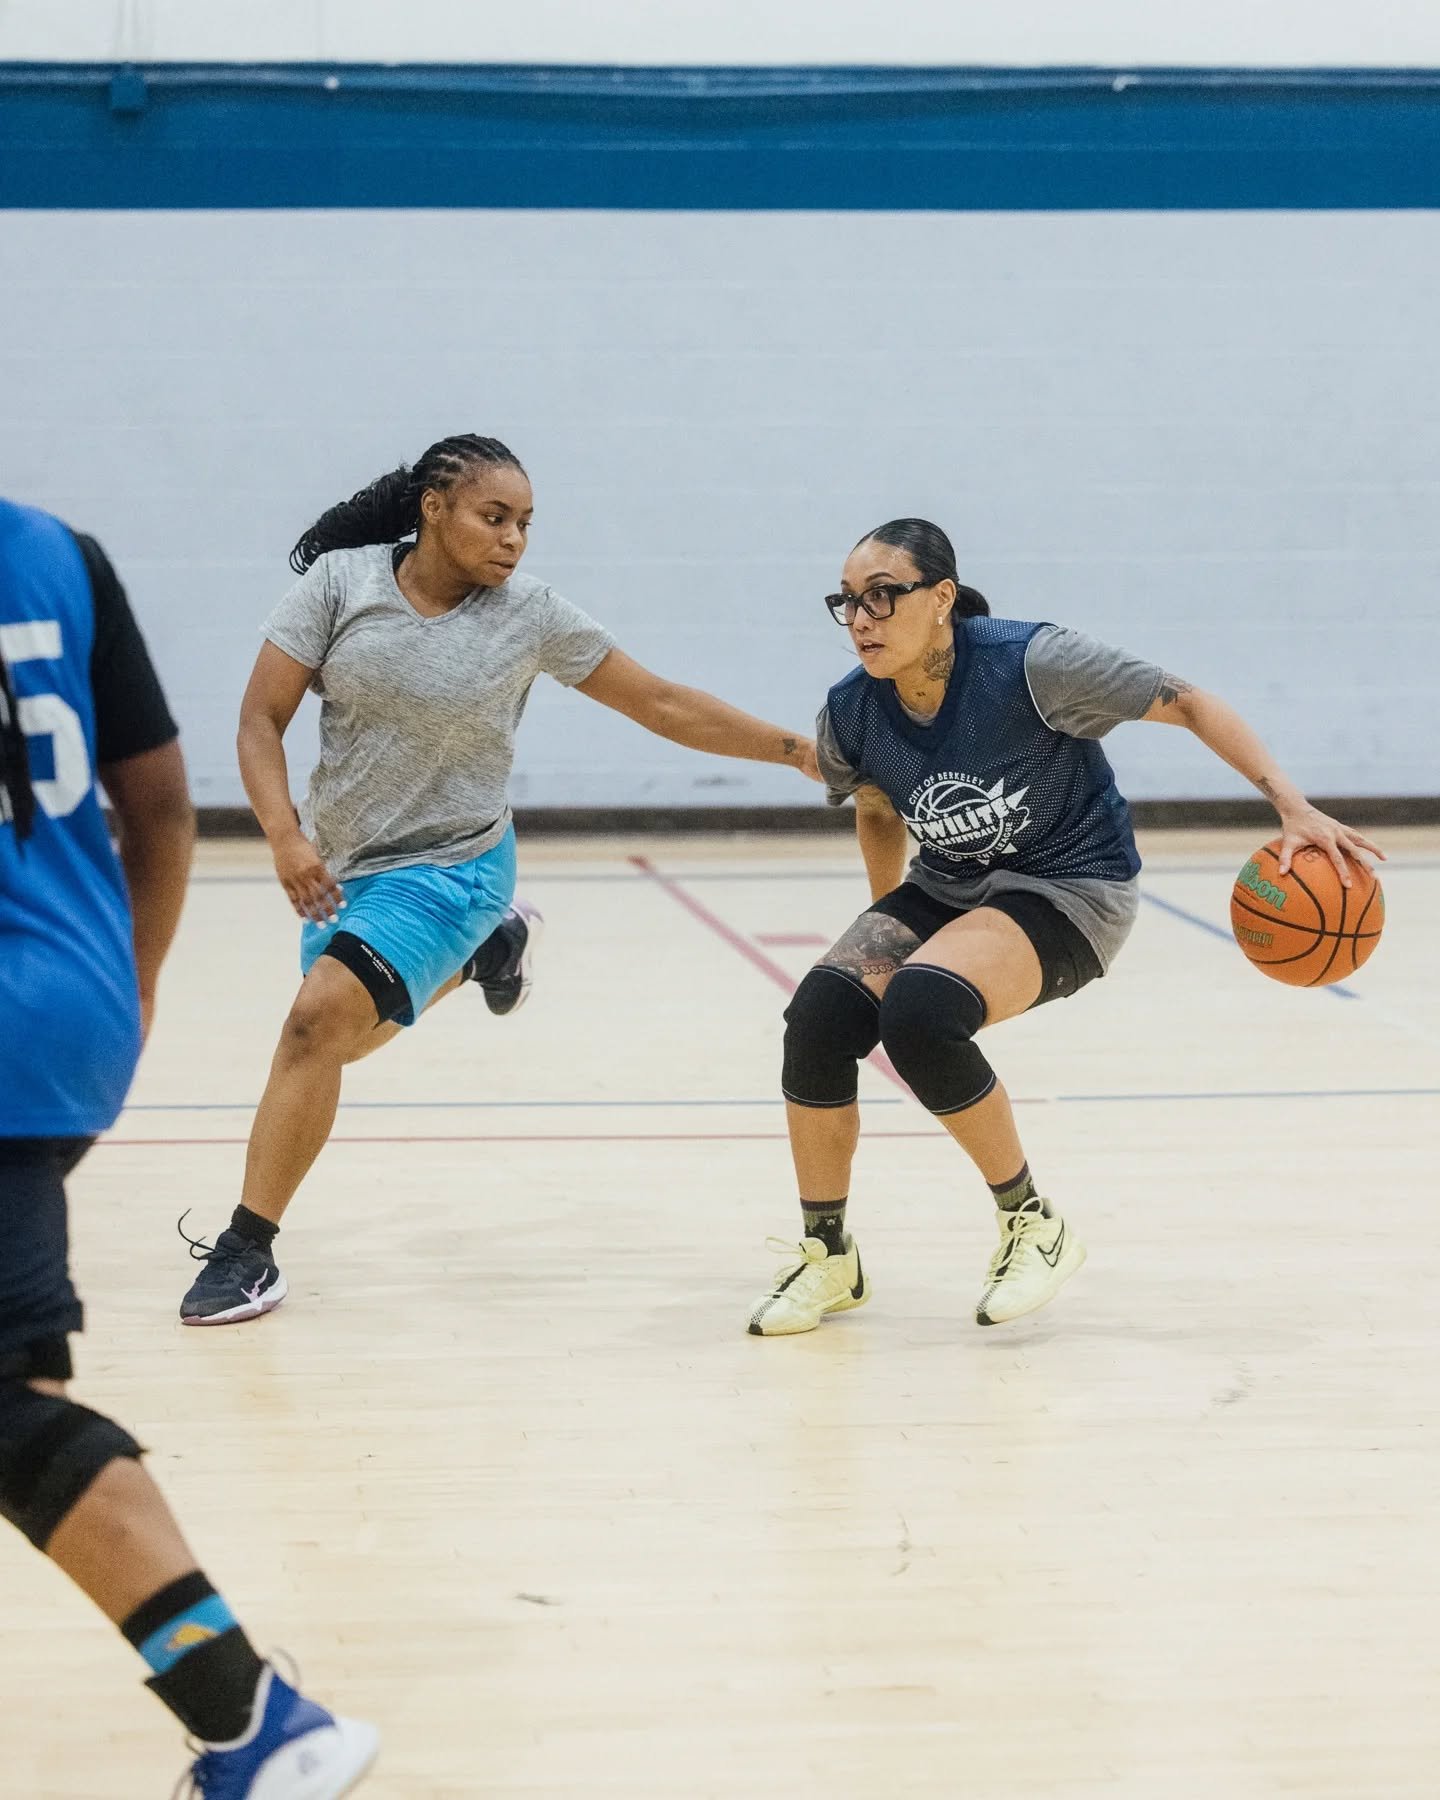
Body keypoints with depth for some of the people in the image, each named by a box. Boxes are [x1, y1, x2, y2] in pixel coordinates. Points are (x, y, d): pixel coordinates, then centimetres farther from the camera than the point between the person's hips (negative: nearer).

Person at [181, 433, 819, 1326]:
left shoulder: (531, 614, -12)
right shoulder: (340, 581, -10)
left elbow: (664, 703, -6)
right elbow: (263, 718, -9)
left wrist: (794, 748, -11)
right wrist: (285, 835, -23)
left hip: (450, 866, -4)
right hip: (339, 859, 4)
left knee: (320, 1018, -23)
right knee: (344, 1038, 22)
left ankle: (248, 1252, -14)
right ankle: (477, 954, 49)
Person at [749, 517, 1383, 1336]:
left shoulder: (1031, 664, -24)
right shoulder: (851, 715, -8)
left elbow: (1189, 704, -16)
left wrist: (1294, 806, -25)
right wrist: (887, 936, 23)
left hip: (1070, 890, -5)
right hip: (947, 888, 5)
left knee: (919, 1010, -32)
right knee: (821, 1010, -21)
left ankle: (1034, 1227, -12)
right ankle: (828, 1258, -1)